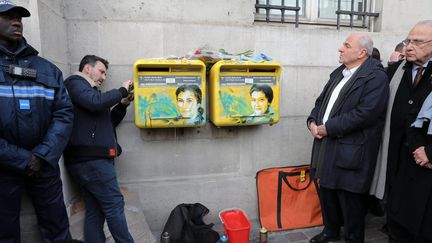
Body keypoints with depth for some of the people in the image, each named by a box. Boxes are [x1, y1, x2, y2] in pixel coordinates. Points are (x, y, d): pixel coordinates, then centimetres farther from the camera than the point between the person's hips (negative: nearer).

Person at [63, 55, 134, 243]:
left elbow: (107, 123, 28)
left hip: (91, 158, 10)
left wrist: (122, 105, 14)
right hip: (91, 159, -10)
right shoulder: (75, 83, 0)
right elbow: (95, 102, -22)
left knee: (95, 211, 6)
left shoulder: (86, 88, 29)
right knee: (114, 205, -7)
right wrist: (121, 91, -7)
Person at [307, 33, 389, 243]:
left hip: (351, 151, -8)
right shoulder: (339, 73, 15)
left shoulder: (376, 77, -11)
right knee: (325, 190, 19)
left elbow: (365, 113, -22)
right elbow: (321, 101, 18)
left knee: (350, 200, 5)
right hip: (326, 146, 8)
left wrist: (328, 128, -18)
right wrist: (313, 121, -1)